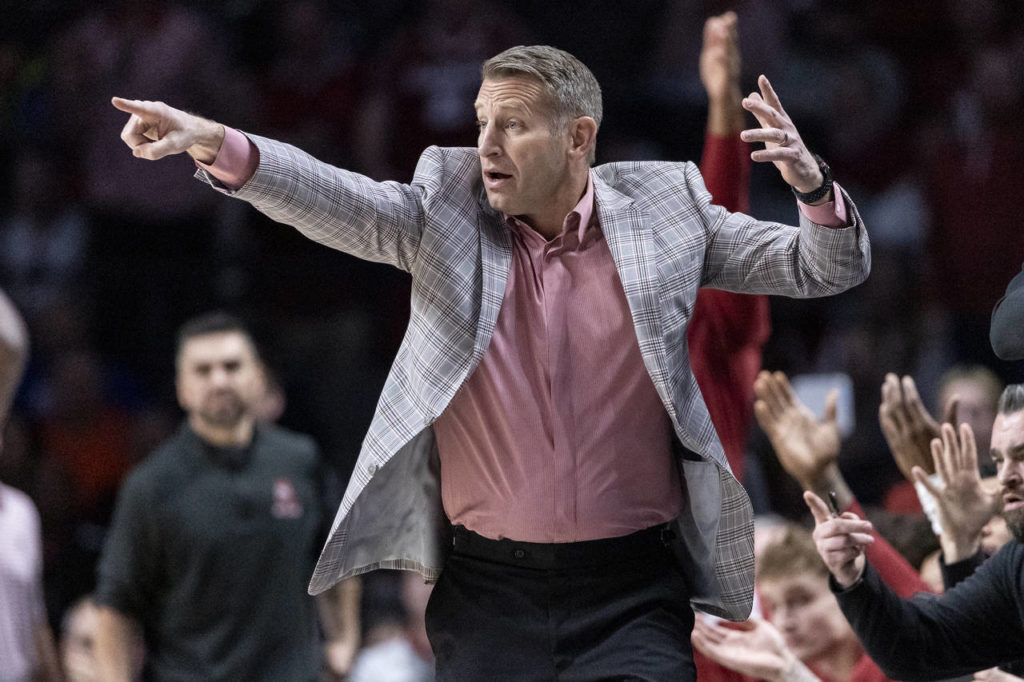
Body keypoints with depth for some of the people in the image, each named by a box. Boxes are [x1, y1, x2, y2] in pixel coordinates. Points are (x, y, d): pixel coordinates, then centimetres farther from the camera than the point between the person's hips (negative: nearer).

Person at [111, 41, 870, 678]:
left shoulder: (663, 209, 3)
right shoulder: (448, 207, 4)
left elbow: (827, 269, 5)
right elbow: (336, 202, -11)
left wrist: (813, 185, -17)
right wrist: (218, 146, -29)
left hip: (632, 592, -1)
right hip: (489, 590, 1)